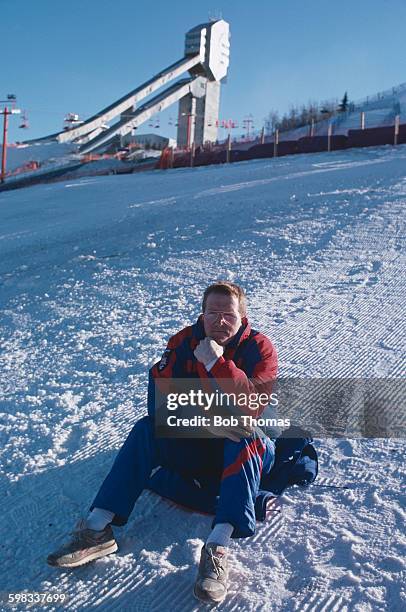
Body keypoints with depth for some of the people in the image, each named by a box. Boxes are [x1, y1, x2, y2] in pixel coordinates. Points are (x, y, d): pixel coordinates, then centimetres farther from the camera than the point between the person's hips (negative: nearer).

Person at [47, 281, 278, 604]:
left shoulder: (259, 347, -13)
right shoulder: (185, 341, -6)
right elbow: (160, 397, -17)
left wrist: (217, 363, -36)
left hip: (244, 453, -3)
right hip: (196, 445, 3)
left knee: (246, 442, -35)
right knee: (147, 429, -18)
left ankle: (218, 549, -43)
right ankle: (97, 528, -22)